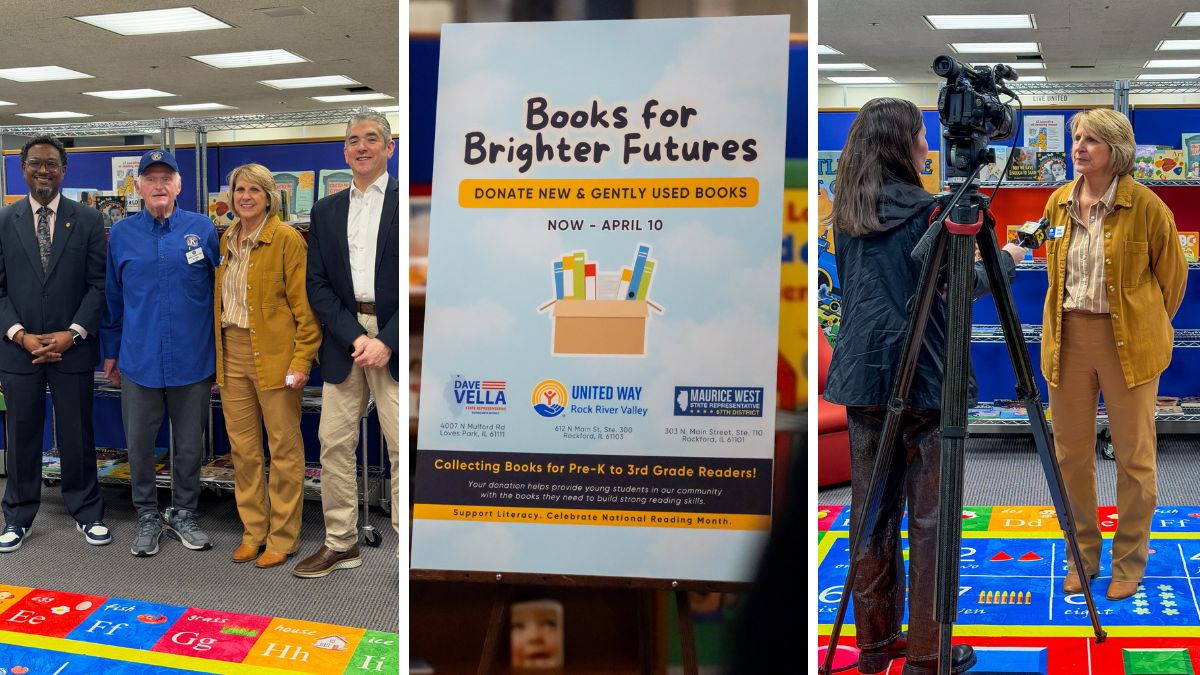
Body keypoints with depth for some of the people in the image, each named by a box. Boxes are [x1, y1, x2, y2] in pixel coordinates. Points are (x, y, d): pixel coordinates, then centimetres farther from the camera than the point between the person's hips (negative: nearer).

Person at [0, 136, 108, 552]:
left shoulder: (87, 221, 2)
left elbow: (98, 284, -1)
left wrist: (72, 334, -10)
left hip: (73, 347, -1)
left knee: (77, 434, 7)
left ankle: (87, 512, 21)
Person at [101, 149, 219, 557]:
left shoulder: (202, 230, -1)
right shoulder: (121, 234, 3)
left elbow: (219, 293, 4)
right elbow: (112, 298, 10)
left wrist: (221, 355, 5)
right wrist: (111, 352, 11)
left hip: (192, 361, -1)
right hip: (139, 360, 1)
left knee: (189, 446, 9)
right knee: (139, 446, 8)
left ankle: (183, 516, 26)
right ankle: (147, 518, 24)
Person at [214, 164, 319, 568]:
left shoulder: (287, 240, -7)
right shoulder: (226, 241, 13)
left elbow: (304, 305, -10)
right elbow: (219, 301, 17)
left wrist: (302, 360, -15)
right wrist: (215, 354, 12)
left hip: (274, 356, -6)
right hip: (232, 354, 6)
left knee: (284, 449, 1)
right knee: (242, 449, 11)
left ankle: (283, 538, 11)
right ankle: (253, 532, 22)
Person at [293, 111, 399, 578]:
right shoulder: (325, 211, 13)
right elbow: (318, 284, 8)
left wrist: (387, 342, -12)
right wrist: (354, 336, -7)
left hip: (396, 340, -4)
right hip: (343, 337, 4)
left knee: (402, 448, -2)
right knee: (334, 444, 6)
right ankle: (340, 543, 18)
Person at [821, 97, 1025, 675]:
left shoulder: (846, 217, 8)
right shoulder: (925, 211, -10)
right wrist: (1007, 259, 16)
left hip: (862, 374, 6)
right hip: (922, 378, -6)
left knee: (871, 509, 11)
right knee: (928, 517, 1)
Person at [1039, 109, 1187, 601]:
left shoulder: (1144, 205, -9)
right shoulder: (1058, 203, 4)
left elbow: (1172, 272, 3)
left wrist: (1150, 324, 10)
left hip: (1128, 339, -4)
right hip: (1068, 336, 4)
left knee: (1133, 454, 4)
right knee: (1071, 451, 9)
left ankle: (1130, 560, 19)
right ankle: (1082, 554, 24)